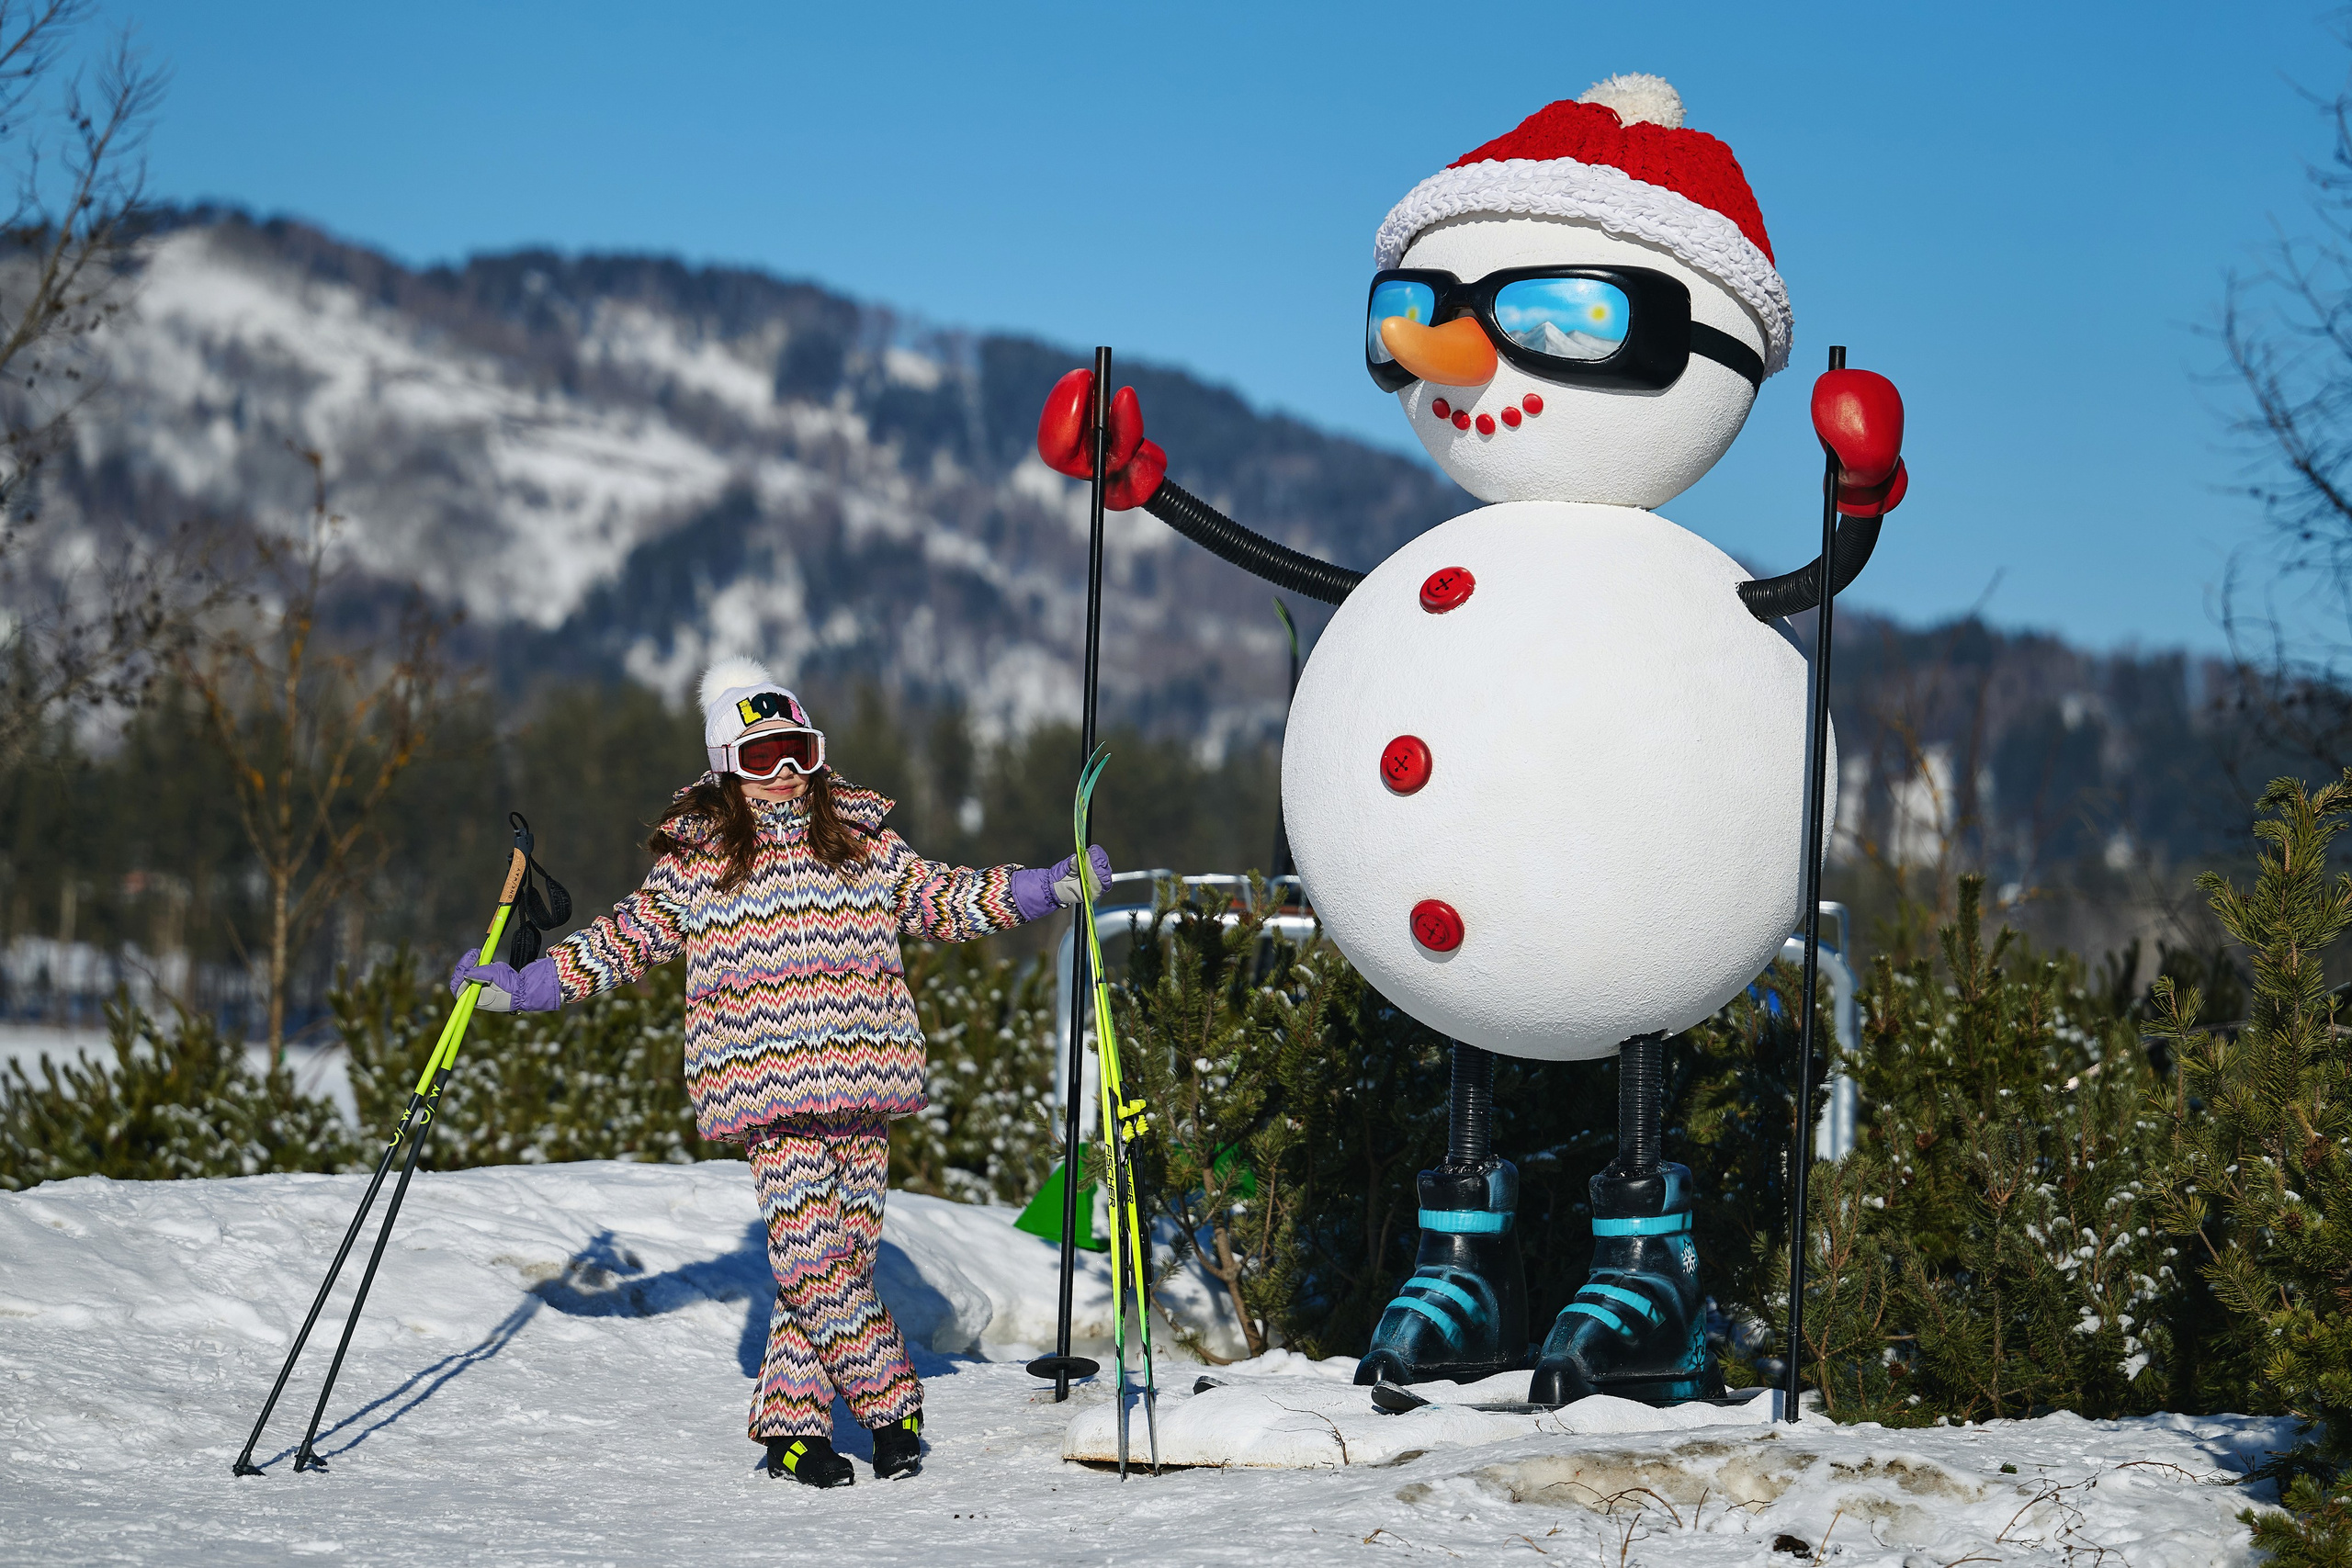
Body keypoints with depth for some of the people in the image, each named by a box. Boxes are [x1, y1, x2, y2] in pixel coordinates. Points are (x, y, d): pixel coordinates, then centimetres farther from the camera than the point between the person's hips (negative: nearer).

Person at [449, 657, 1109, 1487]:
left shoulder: (861, 840, 14)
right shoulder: (694, 857, 8)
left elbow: (938, 899, 23)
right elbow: (626, 938, 16)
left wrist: (1044, 889, 17)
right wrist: (522, 985, 12)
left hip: (860, 1082, 3)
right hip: (769, 1090, -3)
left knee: (844, 1248, 0)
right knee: (811, 1249, -15)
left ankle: (791, 1426, 9)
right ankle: (891, 1406, -5)